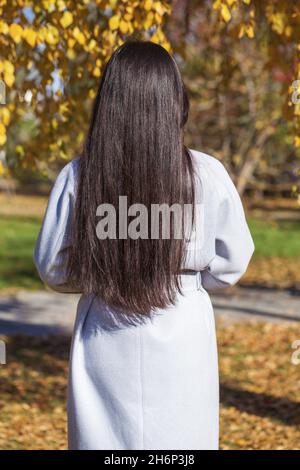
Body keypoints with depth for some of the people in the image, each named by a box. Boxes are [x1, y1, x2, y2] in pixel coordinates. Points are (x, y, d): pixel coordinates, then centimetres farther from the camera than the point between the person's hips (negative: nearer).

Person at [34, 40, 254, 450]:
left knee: (102, 438, 13)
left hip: (105, 346, 1)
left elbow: (52, 269, -1)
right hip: (180, 340, 0)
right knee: (177, 442, 13)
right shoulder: (207, 175, -12)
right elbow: (232, 261, 0)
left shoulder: (77, 176, -10)